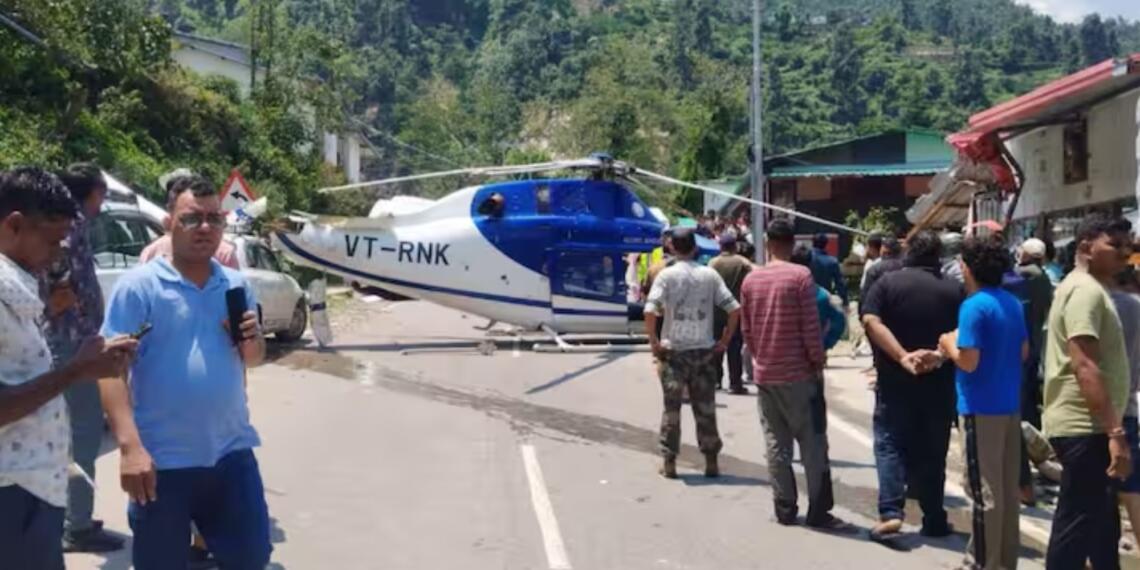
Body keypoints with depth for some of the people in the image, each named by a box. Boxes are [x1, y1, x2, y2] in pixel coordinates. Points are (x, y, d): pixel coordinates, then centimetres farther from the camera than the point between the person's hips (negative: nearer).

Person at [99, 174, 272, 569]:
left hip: (231, 452, 4)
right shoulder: (139, 286, -9)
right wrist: (130, 445, -23)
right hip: (163, 461, -4)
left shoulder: (236, 285, 8)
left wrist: (251, 341, -6)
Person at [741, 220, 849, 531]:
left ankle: (785, 508, 13)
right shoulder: (800, 275, -10)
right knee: (812, 443, 2)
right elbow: (811, 326, -12)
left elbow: (746, 329, 8)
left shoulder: (751, 279, 4)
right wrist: (819, 362, -1)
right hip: (799, 372, -4)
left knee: (776, 444, 10)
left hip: (764, 373, 5)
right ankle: (818, 511, 2)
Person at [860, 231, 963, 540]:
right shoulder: (954, 289, 5)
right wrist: (940, 355, -11)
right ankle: (934, 521, 16)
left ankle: (890, 512, -11)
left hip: (895, 381, -2)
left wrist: (903, 357, -19)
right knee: (932, 451, 11)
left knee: (890, 445, 4)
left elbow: (872, 322, -15)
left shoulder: (887, 282, -1)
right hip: (939, 383, 2)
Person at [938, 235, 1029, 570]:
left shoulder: (974, 307, -17)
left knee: (985, 490, -1)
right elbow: (1023, 352, 16)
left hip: (982, 408, -8)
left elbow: (968, 361, -21)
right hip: (1010, 405, 8)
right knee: (1008, 487, 14)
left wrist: (949, 345, -3)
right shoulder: (1013, 303, 8)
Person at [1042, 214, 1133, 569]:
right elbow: (1085, 366, -25)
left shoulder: (1089, 289, 18)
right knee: (1077, 527, -5)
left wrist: (1111, 428, 22)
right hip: (1084, 427, -11)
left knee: (1101, 524, 18)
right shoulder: (1087, 291, -16)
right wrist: (1115, 432, -29)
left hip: (1087, 425, 11)